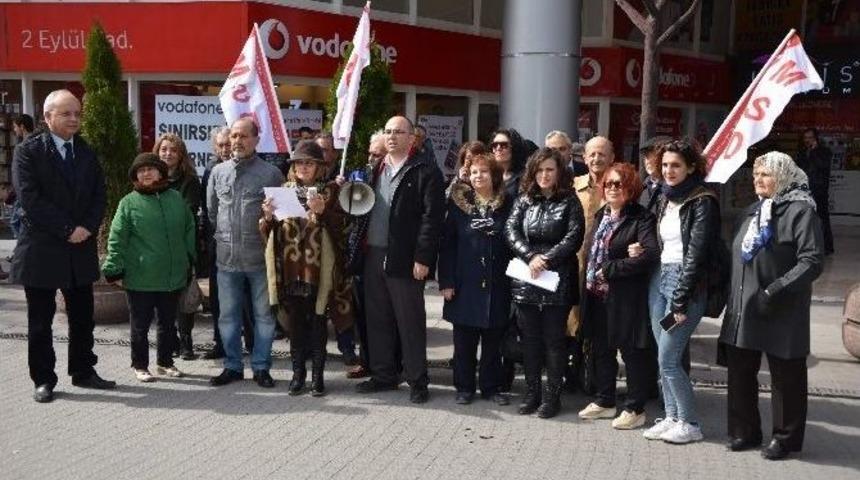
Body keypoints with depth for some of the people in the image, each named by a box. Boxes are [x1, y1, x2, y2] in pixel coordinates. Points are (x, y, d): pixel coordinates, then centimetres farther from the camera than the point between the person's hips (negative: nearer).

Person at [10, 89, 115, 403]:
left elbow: (99, 195, 7)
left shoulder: (87, 153, 10)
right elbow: (30, 199, -13)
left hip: (81, 248, 4)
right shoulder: (28, 151, -5)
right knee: (40, 321, 6)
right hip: (41, 250, -4)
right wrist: (67, 230, -16)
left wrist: (87, 228, -10)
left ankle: (83, 372, 24)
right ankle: (44, 380, 16)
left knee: (82, 318, 11)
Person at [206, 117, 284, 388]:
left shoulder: (271, 173, -2)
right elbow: (211, 210, 17)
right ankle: (232, 366, 22)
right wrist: (224, 236, 15)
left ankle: (261, 367, 17)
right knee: (228, 315, 10)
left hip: (260, 257, -3)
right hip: (227, 256, 3)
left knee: (263, 315, 5)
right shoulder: (218, 172, 8)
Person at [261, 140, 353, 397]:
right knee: (296, 321, 8)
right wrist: (268, 217, -9)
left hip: (319, 268, -3)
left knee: (317, 322, 3)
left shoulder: (330, 191, 2)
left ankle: (317, 374, 13)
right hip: (291, 268, 3)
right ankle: (298, 371, 19)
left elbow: (342, 227, -6)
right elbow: (269, 232, 12)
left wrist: (322, 211, -21)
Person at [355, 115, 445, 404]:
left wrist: (423, 259, -16)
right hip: (373, 256, 6)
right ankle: (383, 374, 25)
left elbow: (431, 218, -11)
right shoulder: (374, 170, 15)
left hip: (404, 259, -6)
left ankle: (417, 381, 11)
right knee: (377, 319, 13)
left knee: (410, 322, 1)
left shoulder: (426, 174, -5)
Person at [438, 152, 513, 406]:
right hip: (465, 284, 0)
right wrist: (446, 281, -6)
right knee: (464, 340, 6)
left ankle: (491, 387, 20)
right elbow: (447, 244, 0)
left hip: (497, 285, 1)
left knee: (493, 340, 8)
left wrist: (514, 279, -4)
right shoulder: (458, 204, 2)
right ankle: (464, 387, 19)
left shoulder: (507, 205, 3)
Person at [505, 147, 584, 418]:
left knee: (554, 339, 3)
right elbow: (511, 231, 0)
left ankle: (552, 396, 12)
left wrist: (547, 259, -16)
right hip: (526, 280, 3)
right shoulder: (524, 200, 10)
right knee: (530, 338, 9)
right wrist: (530, 256, -14)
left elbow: (574, 238, -8)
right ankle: (532, 392, 20)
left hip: (557, 281, -3)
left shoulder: (569, 202, 1)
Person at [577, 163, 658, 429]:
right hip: (598, 295, 8)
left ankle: (635, 409, 14)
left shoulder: (642, 219, -11)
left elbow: (650, 255, -23)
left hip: (626, 297, -7)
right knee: (601, 350, 16)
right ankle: (604, 401, 30)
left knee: (632, 352, 3)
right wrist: (590, 282, 6)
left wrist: (609, 269, -19)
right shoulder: (601, 216, 13)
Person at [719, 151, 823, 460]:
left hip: (781, 314, -7)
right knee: (740, 372, 12)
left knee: (785, 377, 6)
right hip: (743, 311, 7)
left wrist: (777, 291, -24)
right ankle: (745, 431, 26)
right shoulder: (755, 211, 15)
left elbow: (811, 261, -17)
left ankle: (786, 437, 19)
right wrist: (732, 295, 15)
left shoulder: (800, 210, -9)